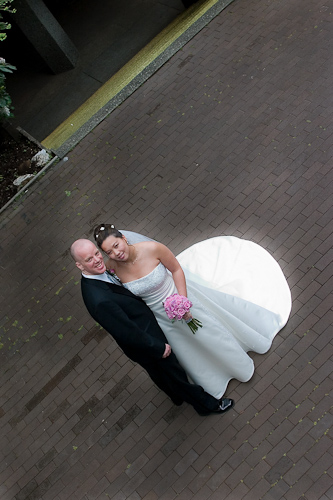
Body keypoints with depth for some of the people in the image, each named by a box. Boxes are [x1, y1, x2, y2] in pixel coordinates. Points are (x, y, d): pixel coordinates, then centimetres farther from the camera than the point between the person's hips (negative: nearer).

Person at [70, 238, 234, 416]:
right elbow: (128, 333, -31)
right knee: (173, 372, 17)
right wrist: (159, 347, -18)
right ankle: (206, 403, 43)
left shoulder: (100, 272, -10)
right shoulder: (99, 300, -40)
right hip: (144, 344, -8)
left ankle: (177, 395, 61)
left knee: (159, 373, 33)